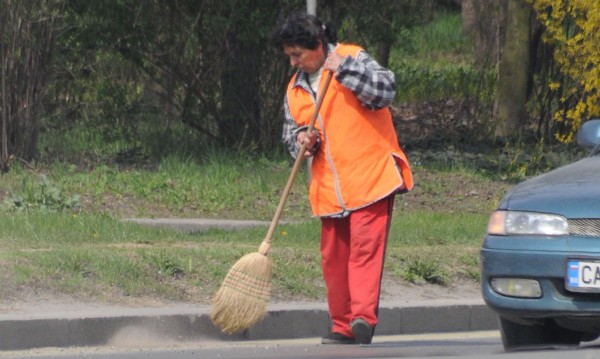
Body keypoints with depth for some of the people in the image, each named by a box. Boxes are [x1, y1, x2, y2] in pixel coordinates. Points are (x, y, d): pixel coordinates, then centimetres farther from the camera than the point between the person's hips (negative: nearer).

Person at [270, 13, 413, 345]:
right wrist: (301, 140, -2)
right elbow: (291, 133, 21)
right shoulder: (295, 88, 16)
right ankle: (343, 326, 12)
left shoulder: (353, 59, 0)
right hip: (328, 189, 6)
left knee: (365, 248, -16)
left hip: (369, 178, -6)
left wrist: (344, 69, -17)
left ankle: (363, 316, -24)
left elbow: (385, 90, -14)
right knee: (333, 257, 6)